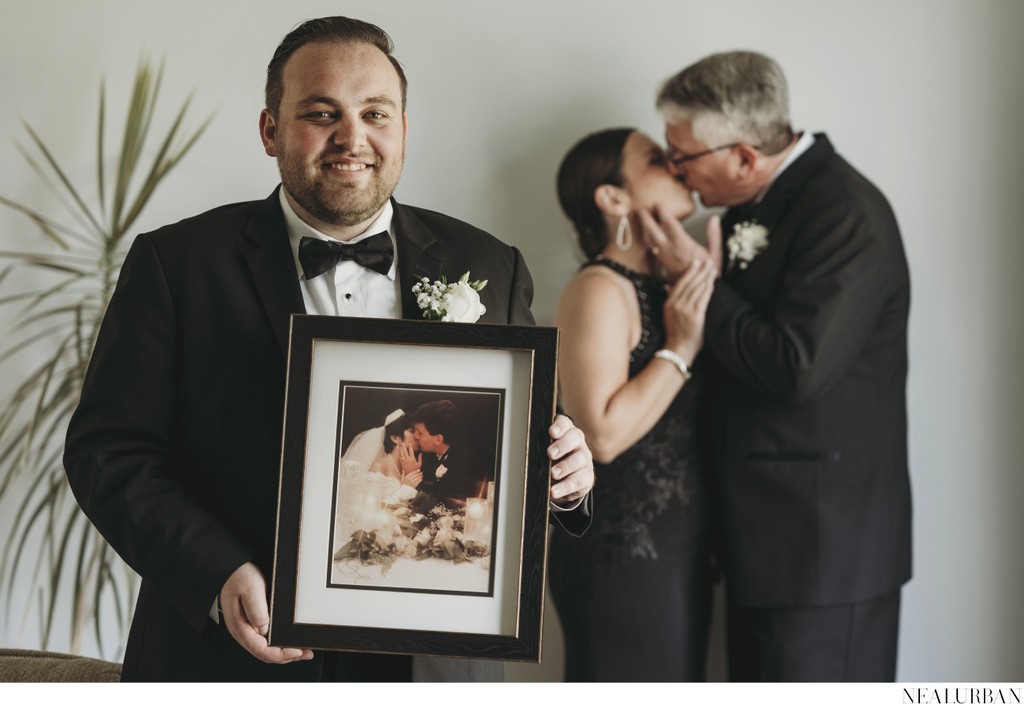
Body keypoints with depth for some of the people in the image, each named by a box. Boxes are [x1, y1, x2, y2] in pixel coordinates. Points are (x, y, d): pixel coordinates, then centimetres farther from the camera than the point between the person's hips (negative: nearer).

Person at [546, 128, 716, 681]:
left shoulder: (664, 286, 12)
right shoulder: (599, 290, -15)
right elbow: (604, 433, -24)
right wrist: (680, 348, -19)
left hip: (677, 542, 9)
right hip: (623, 553, -9)